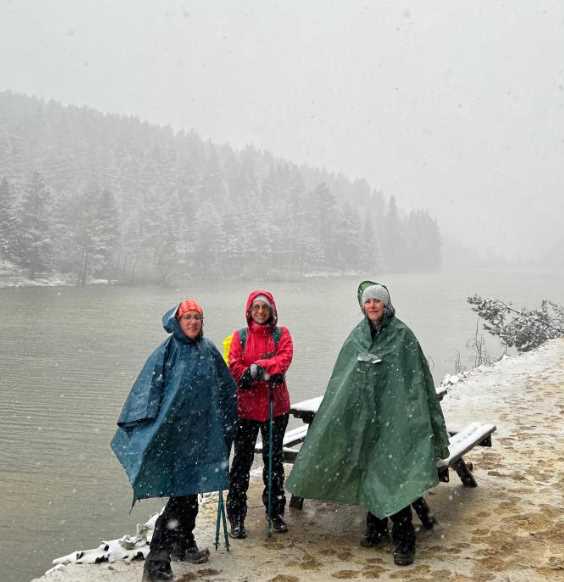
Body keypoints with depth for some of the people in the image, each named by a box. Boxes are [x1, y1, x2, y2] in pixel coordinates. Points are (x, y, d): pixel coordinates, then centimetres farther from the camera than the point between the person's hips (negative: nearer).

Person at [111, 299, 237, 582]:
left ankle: (183, 544, 33)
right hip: (171, 433, -5)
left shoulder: (208, 351, 6)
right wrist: (145, 427, -18)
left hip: (200, 434, 5)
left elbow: (226, 389, 16)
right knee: (179, 495, -8)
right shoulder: (167, 352, -9)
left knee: (190, 490, 15)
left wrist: (225, 424, 16)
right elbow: (147, 391, -11)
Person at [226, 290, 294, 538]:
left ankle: (275, 512, 24)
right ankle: (236, 517, 13)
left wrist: (258, 367, -23)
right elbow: (234, 366, -7)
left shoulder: (281, 334, 6)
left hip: (276, 405, 1)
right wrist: (266, 375, -17)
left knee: (274, 458, 11)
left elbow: (285, 358, -11)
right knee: (242, 459, 3)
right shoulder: (240, 336, 6)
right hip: (246, 405, 0)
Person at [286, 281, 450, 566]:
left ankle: (403, 540, 3)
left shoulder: (401, 335, -5)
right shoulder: (357, 336, 8)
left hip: (393, 414, -4)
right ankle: (375, 528, 29)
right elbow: (341, 378, 12)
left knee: (394, 475, -6)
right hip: (362, 414, 5)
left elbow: (416, 377, -7)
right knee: (368, 471, 12)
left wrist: (415, 413, -13)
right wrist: (337, 415, 11)